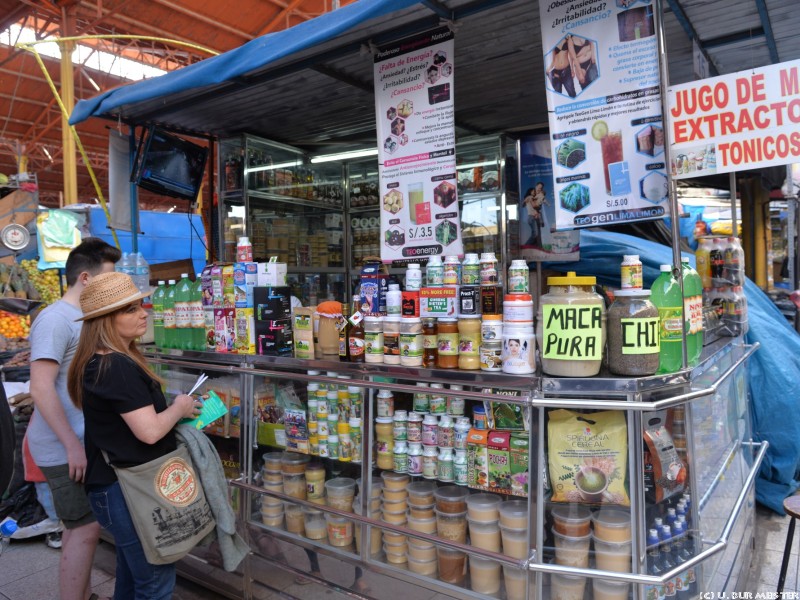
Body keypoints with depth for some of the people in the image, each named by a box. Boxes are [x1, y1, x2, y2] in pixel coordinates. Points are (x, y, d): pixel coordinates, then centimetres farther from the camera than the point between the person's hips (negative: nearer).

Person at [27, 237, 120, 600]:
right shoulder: (56, 319, -17)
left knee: (79, 527, 17)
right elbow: (41, 389, -22)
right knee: (85, 528, -3)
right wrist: (73, 445, -22)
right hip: (64, 448, -9)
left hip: (81, 443, 9)